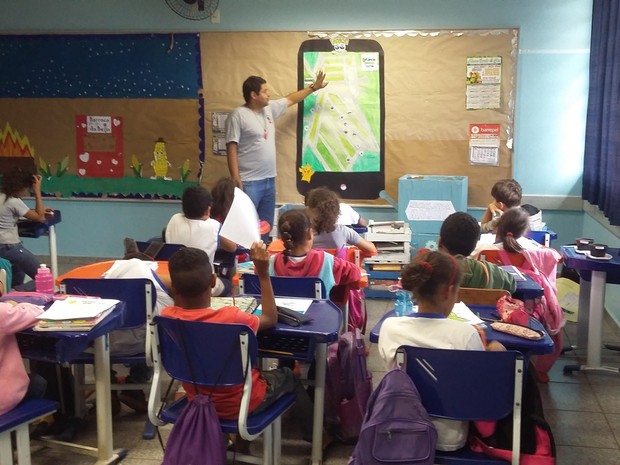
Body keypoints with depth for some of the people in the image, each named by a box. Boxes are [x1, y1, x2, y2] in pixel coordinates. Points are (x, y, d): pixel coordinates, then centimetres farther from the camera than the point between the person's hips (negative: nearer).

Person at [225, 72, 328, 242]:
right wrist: (235, 179, -20)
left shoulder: (269, 108, 11)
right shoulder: (238, 115, -12)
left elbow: (290, 99, 27)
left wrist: (313, 87, 29)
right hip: (250, 182, -8)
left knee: (266, 225, 14)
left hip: (269, 179, 8)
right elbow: (232, 148, -15)